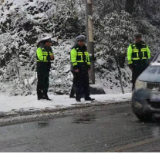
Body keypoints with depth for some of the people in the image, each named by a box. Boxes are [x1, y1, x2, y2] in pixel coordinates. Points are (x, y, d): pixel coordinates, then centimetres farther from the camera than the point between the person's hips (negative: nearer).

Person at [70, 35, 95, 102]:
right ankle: (78, 97, -1)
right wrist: (75, 67, -19)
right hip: (78, 68, -7)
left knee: (86, 83, 7)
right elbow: (73, 59, -12)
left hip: (84, 69, 7)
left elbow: (87, 58, 24)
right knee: (78, 84, -5)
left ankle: (87, 97, 12)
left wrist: (88, 66, 17)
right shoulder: (75, 49, -5)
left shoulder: (85, 49, 19)